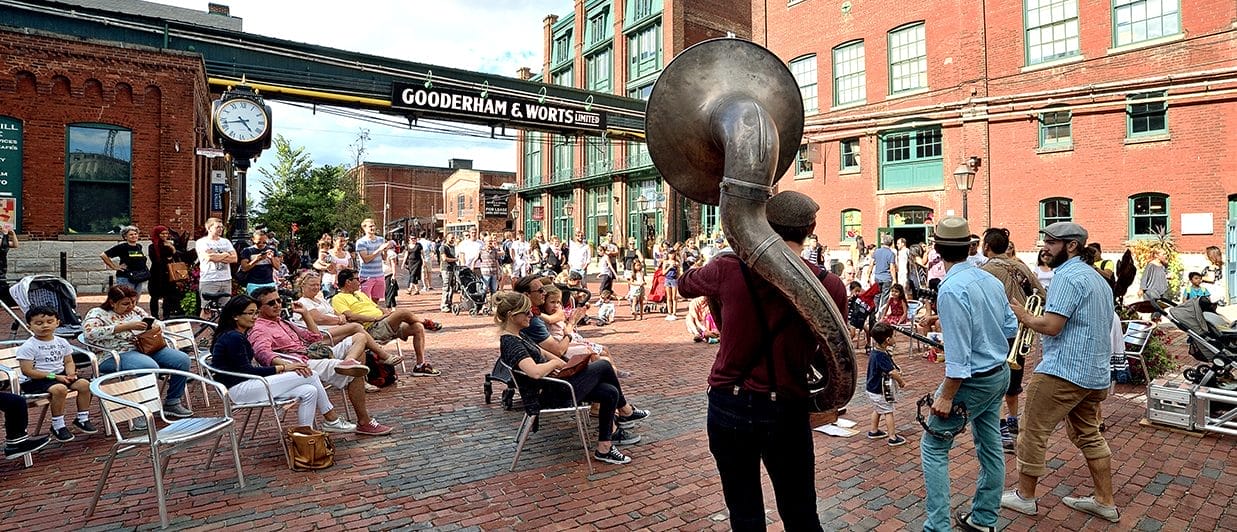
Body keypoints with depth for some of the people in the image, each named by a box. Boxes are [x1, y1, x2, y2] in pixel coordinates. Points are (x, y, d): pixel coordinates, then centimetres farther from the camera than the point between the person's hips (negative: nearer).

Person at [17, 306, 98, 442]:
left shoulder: (62, 342, 7)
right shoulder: (28, 347, -11)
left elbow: (68, 362, 12)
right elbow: (27, 371, -15)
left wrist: (70, 374, -10)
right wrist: (54, 377, -20)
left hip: (60, 374, 6)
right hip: (35, 380, -6)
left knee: (84, 383, -16)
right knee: (60, 389, -34)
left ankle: (82, 419, 1)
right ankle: (57, 426, -16)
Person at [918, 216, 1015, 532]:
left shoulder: (951, 289, -25)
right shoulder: (991, 280, 0)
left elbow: (958, 355, -25)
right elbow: (1010, 327, 10)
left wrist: (946, 397, -19)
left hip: (974, 381, -9)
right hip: (1000, 373, 9)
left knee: (933, 446, 2)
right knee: (990, 446, 17)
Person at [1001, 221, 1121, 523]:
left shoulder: (1067, 277, -16)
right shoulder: (1098, 278, 17)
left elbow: (1050, 326, -22)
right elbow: (1101, 326, 24)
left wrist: (1021, 315, -7)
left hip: (1064, 371, -10)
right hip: (1096, 372, 10)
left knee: (1033, 432, 1)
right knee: (1088, 434, 19)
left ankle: (1025, 496, 11)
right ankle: (1105, 502, 26)